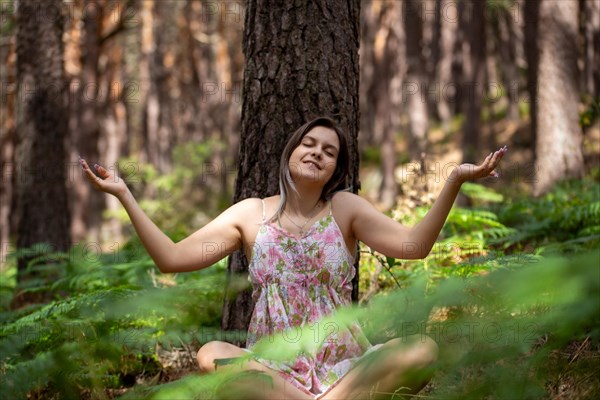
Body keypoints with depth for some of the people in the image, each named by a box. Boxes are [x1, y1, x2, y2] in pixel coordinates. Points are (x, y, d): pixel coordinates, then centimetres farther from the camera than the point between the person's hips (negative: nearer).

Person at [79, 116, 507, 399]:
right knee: (211, 355, -32)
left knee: (423, 350, -29)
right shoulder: (252, 214, 9)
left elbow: (413, 245, -12)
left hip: (343, 366, 0)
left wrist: (454, 181, -23)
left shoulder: (344, 208, 4)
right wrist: (124, 196, -2)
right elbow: (171, 257, 3)